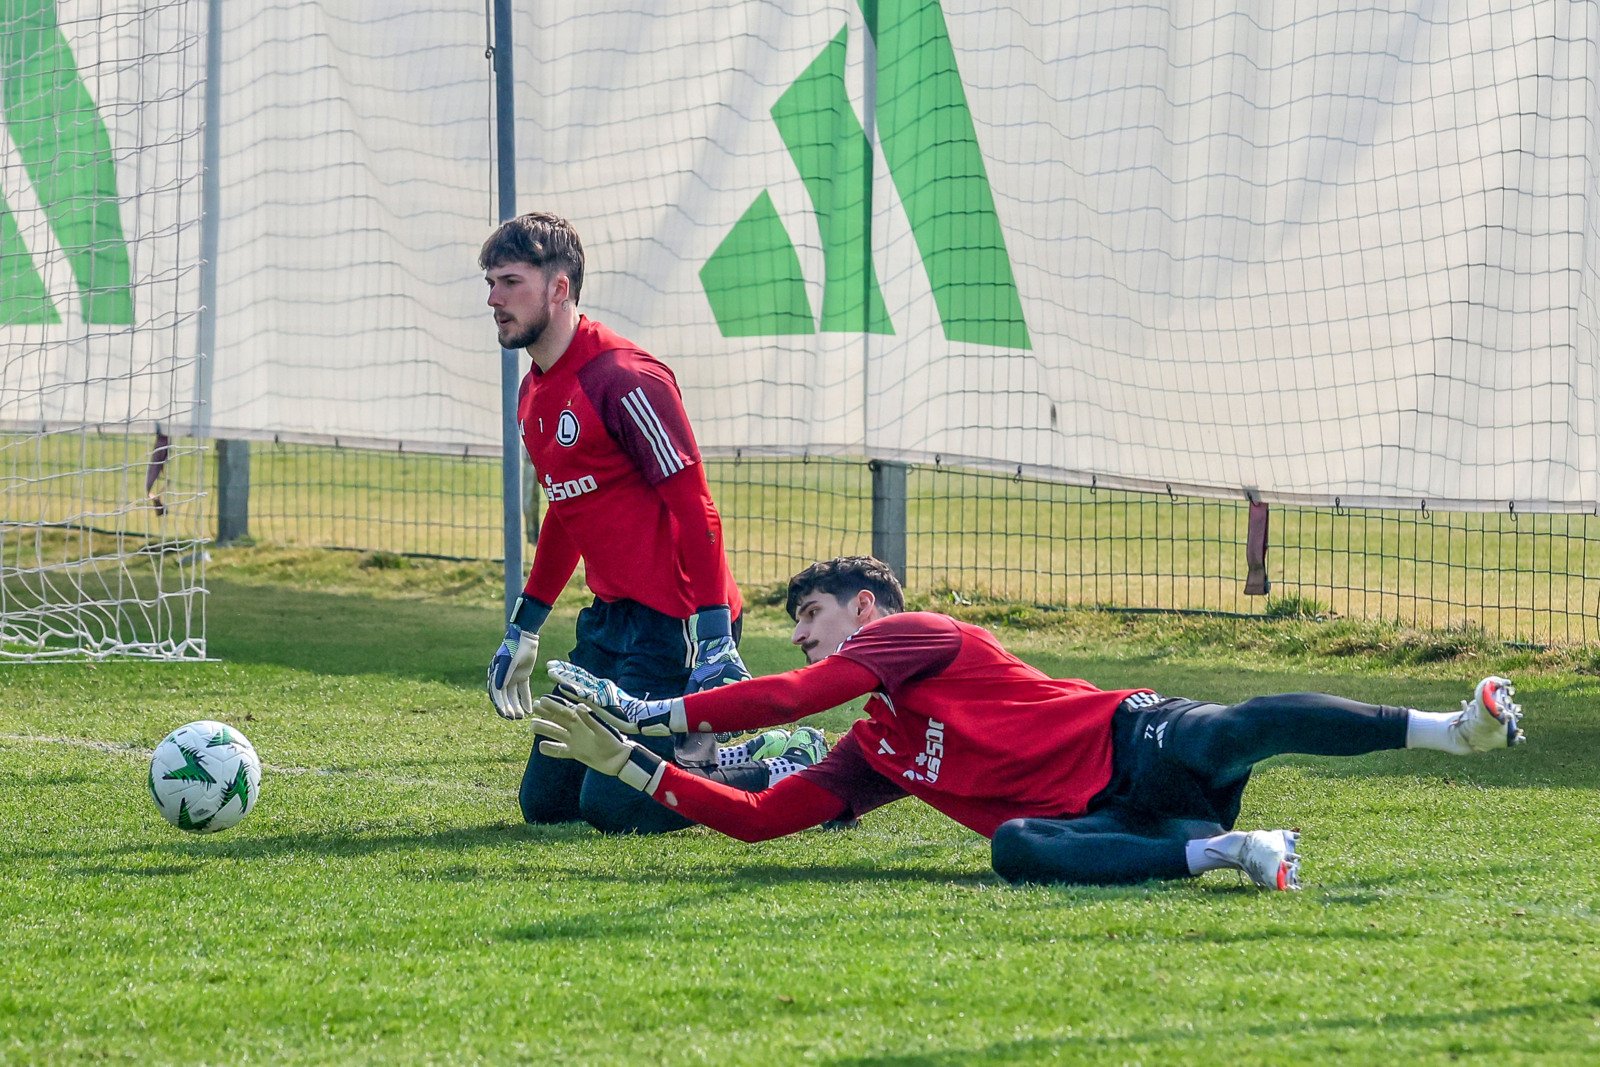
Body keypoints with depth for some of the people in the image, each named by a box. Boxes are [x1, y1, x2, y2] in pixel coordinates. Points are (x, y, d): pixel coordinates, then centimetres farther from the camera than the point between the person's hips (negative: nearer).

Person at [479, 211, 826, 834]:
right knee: (543, 801, 9)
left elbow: (694, 511, -19)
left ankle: (792, 774, 3)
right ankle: (747, 757, 19)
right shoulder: (535, 395, 13)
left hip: (670, 625, -10)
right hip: (610, 619, 10)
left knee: (612, 805, -15)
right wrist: (522, 631, 30)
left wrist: (713, 642, -24)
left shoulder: (625, 380, -16)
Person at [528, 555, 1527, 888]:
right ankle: (1227, 850, -31)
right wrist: (631, 763, 17)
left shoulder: (911, 633, 5)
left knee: (1250, 725, -33)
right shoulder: (869, 756, 27)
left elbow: (791, 697, -8)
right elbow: (755, 818, 23)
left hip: (1135, 744, -5)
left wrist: (653, 711, -3)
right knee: (1015, 848, -29)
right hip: (1098, 825, 5)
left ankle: (1463, 725, -35)